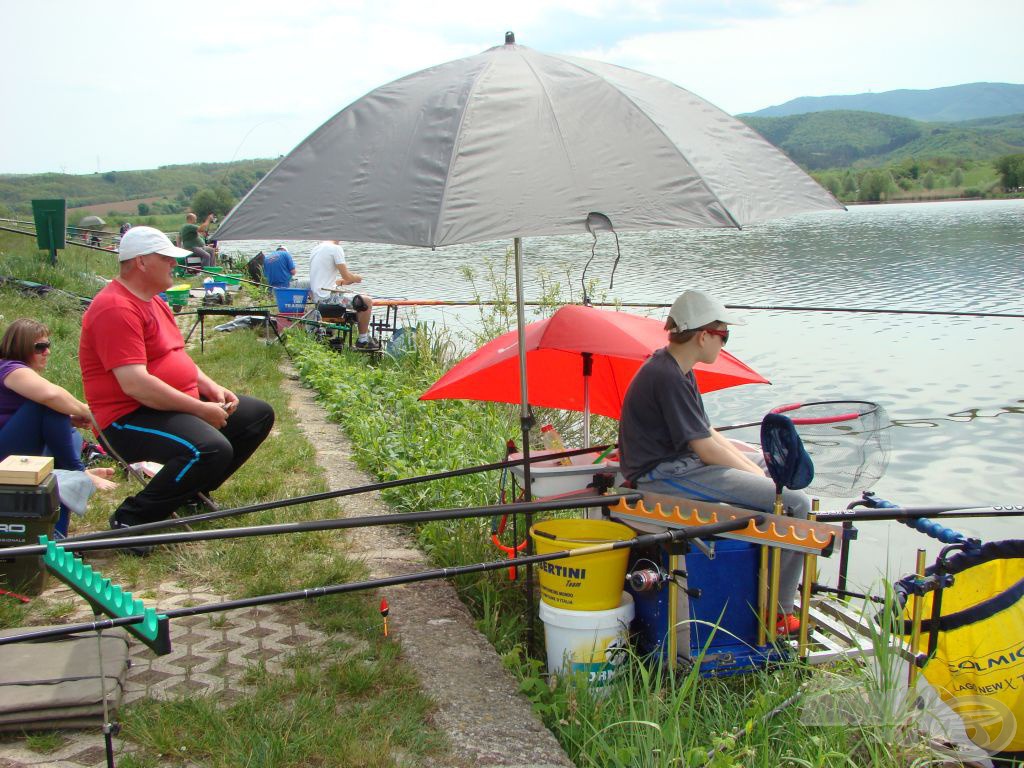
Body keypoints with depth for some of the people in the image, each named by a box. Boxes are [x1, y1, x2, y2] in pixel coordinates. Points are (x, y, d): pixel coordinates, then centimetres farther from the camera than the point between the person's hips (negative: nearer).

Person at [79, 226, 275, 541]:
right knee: (212, 449, -35)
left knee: (259, 414, 11)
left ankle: (191, 491, 17)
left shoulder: (151, 301, 15)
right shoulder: (116, 309, -20)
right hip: (132, 418, -11)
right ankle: (131, 518, -16)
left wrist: (211, 388, 4)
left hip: (178, 404, 11)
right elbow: (135, 384, -27)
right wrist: (200, 409, -21)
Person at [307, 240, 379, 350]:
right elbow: (347, 276, -14)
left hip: (317, 296, 10)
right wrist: (356, 278, 7)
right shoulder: (336, 248, -13)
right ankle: (363, 340, -1)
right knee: (367, 301, -9)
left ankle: (366, 335, 28)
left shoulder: (315, 249, 16)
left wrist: (341, 281, 22)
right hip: (328, 297, -10)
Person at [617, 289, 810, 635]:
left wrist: (756, 465, 6)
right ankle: (777, 611, -5)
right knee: (794, 502, -17)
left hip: (679, 460, 11)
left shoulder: (678, 370, 11)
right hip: (663, 475, -11)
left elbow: (706, 433, 14)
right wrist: (758, 475, -9)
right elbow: (706, 449, -21)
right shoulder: (666, 377, -22)